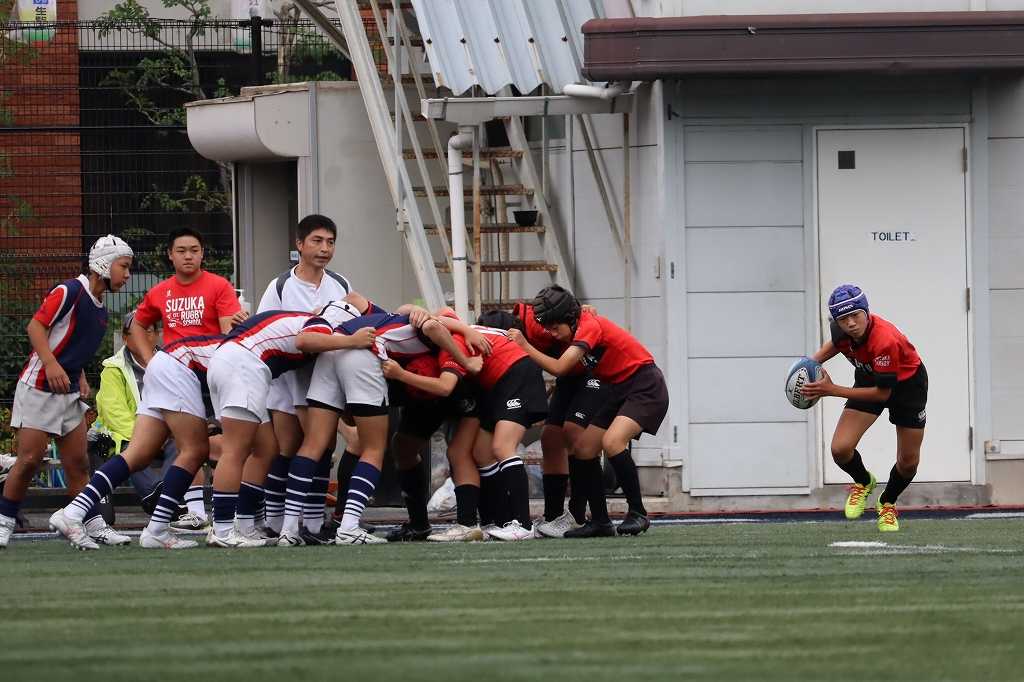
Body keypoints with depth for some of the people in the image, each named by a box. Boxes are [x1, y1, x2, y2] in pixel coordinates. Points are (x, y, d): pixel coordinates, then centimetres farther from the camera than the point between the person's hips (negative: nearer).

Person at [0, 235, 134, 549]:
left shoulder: (100, 311, 14)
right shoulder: (70, 292, -12)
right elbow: (36, 326, -15)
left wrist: (81, 379, 9)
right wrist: (51, 364, -26)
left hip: (69, 393, 8)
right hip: (39, 388, -8)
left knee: (78, 464, 5)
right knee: (29, 460, -9)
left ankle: (94, 526, 5)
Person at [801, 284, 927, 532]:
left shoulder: (885, 341, -41)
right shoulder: (840, 329, -23)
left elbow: (883, 392, -32)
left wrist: (832, 390, -34)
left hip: (907, 382, -4)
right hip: (868, 379, 4)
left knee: (908, 462, 1)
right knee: (840, 449, -14)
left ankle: (887, 504, 33)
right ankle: (863, 482, 20)